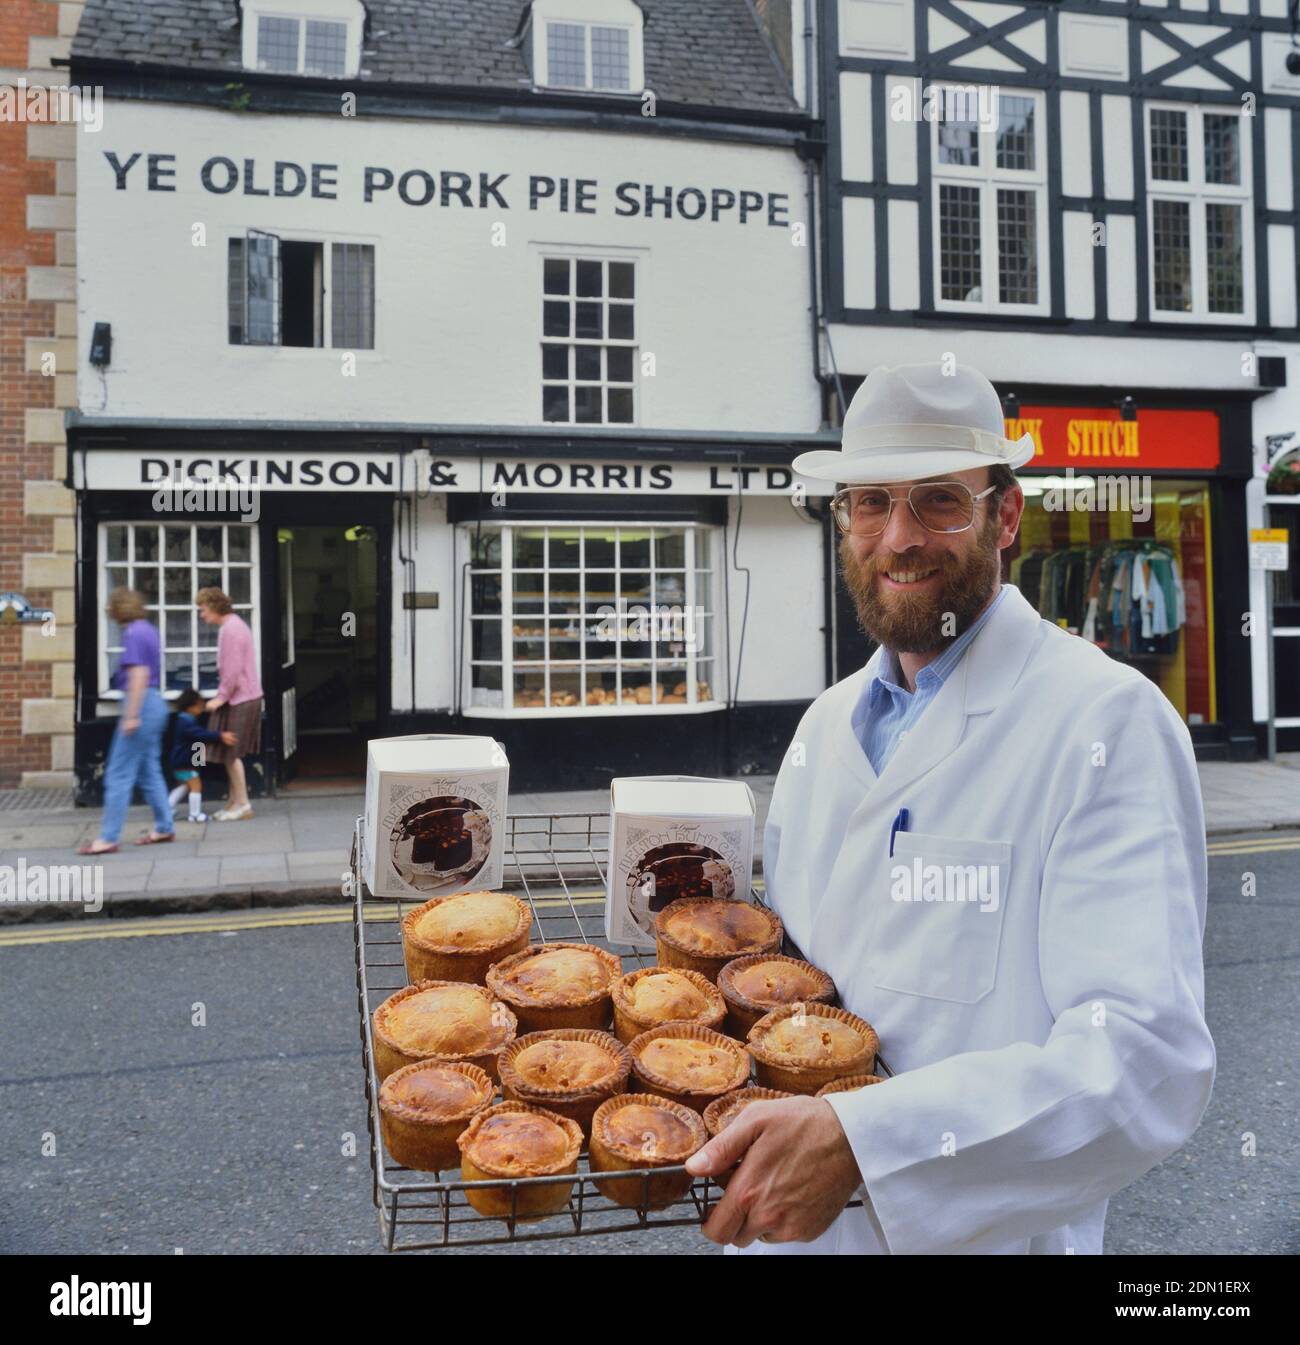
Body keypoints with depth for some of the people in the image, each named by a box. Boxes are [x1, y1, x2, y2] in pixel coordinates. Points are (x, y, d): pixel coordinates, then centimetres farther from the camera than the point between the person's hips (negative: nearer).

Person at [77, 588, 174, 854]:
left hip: (141, 704, -9)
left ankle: (108, 838, 0)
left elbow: (139, 675, -22)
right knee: (149, 771, 15)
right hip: (155, 703, 9)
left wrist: (131, 716, -22)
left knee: (119, 774, -4)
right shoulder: (149, 629, 13)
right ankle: (164, 829, 20)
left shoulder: (133, 634, -14)